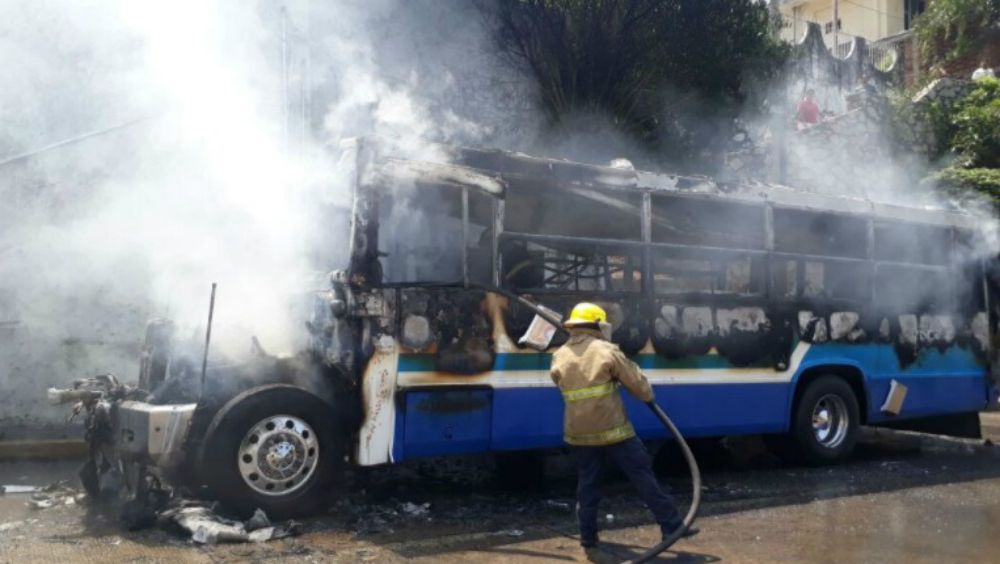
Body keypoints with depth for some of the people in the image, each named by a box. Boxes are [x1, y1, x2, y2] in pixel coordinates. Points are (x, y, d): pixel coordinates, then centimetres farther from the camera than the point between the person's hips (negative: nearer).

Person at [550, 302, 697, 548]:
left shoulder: (559, 357, 4)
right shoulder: (606, 351, -7)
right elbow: (637, 383, -1)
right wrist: (648, 394, 19)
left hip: (578, 434, 4)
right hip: (613, 431, -4)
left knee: (587, 484, 15)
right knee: (643, 476, 4)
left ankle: (588, 536, 18)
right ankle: (671, 526, 8)